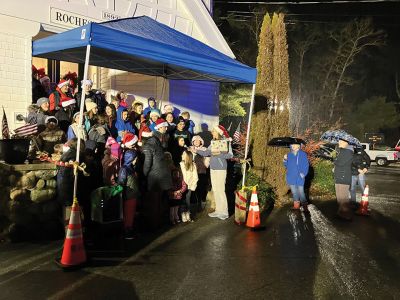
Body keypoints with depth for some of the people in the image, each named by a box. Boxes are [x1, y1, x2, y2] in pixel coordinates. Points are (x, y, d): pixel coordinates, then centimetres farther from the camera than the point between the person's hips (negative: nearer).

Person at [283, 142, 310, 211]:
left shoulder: (303, 154, -5)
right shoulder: (289, 154, 8)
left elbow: (306, 165, -5)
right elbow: (287, 165, 13)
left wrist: (303, 173, -17)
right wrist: (285, 159, -5)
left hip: (299, 178, -5)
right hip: (291, 177, 5)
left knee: (301, 192, -5)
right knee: (294, 192, 14)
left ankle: (305, 208, 4)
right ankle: (296, 206, 26)